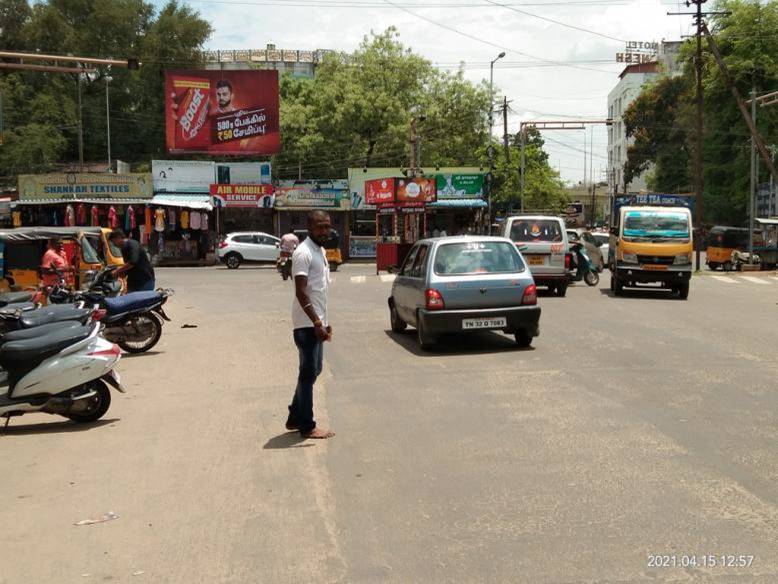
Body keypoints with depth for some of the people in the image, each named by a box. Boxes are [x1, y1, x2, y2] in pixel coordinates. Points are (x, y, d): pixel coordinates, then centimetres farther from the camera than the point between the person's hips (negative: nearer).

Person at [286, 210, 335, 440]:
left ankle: (295, 418, 26)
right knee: (309, 373, -3)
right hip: (307, 324, -10)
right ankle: (307, 426, 6)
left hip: (316, 323, 10)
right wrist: (317, 322, -27)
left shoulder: (321, 251, 14)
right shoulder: (303, 253, -16)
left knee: (312, 371, 15)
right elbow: (301, 292, -22)